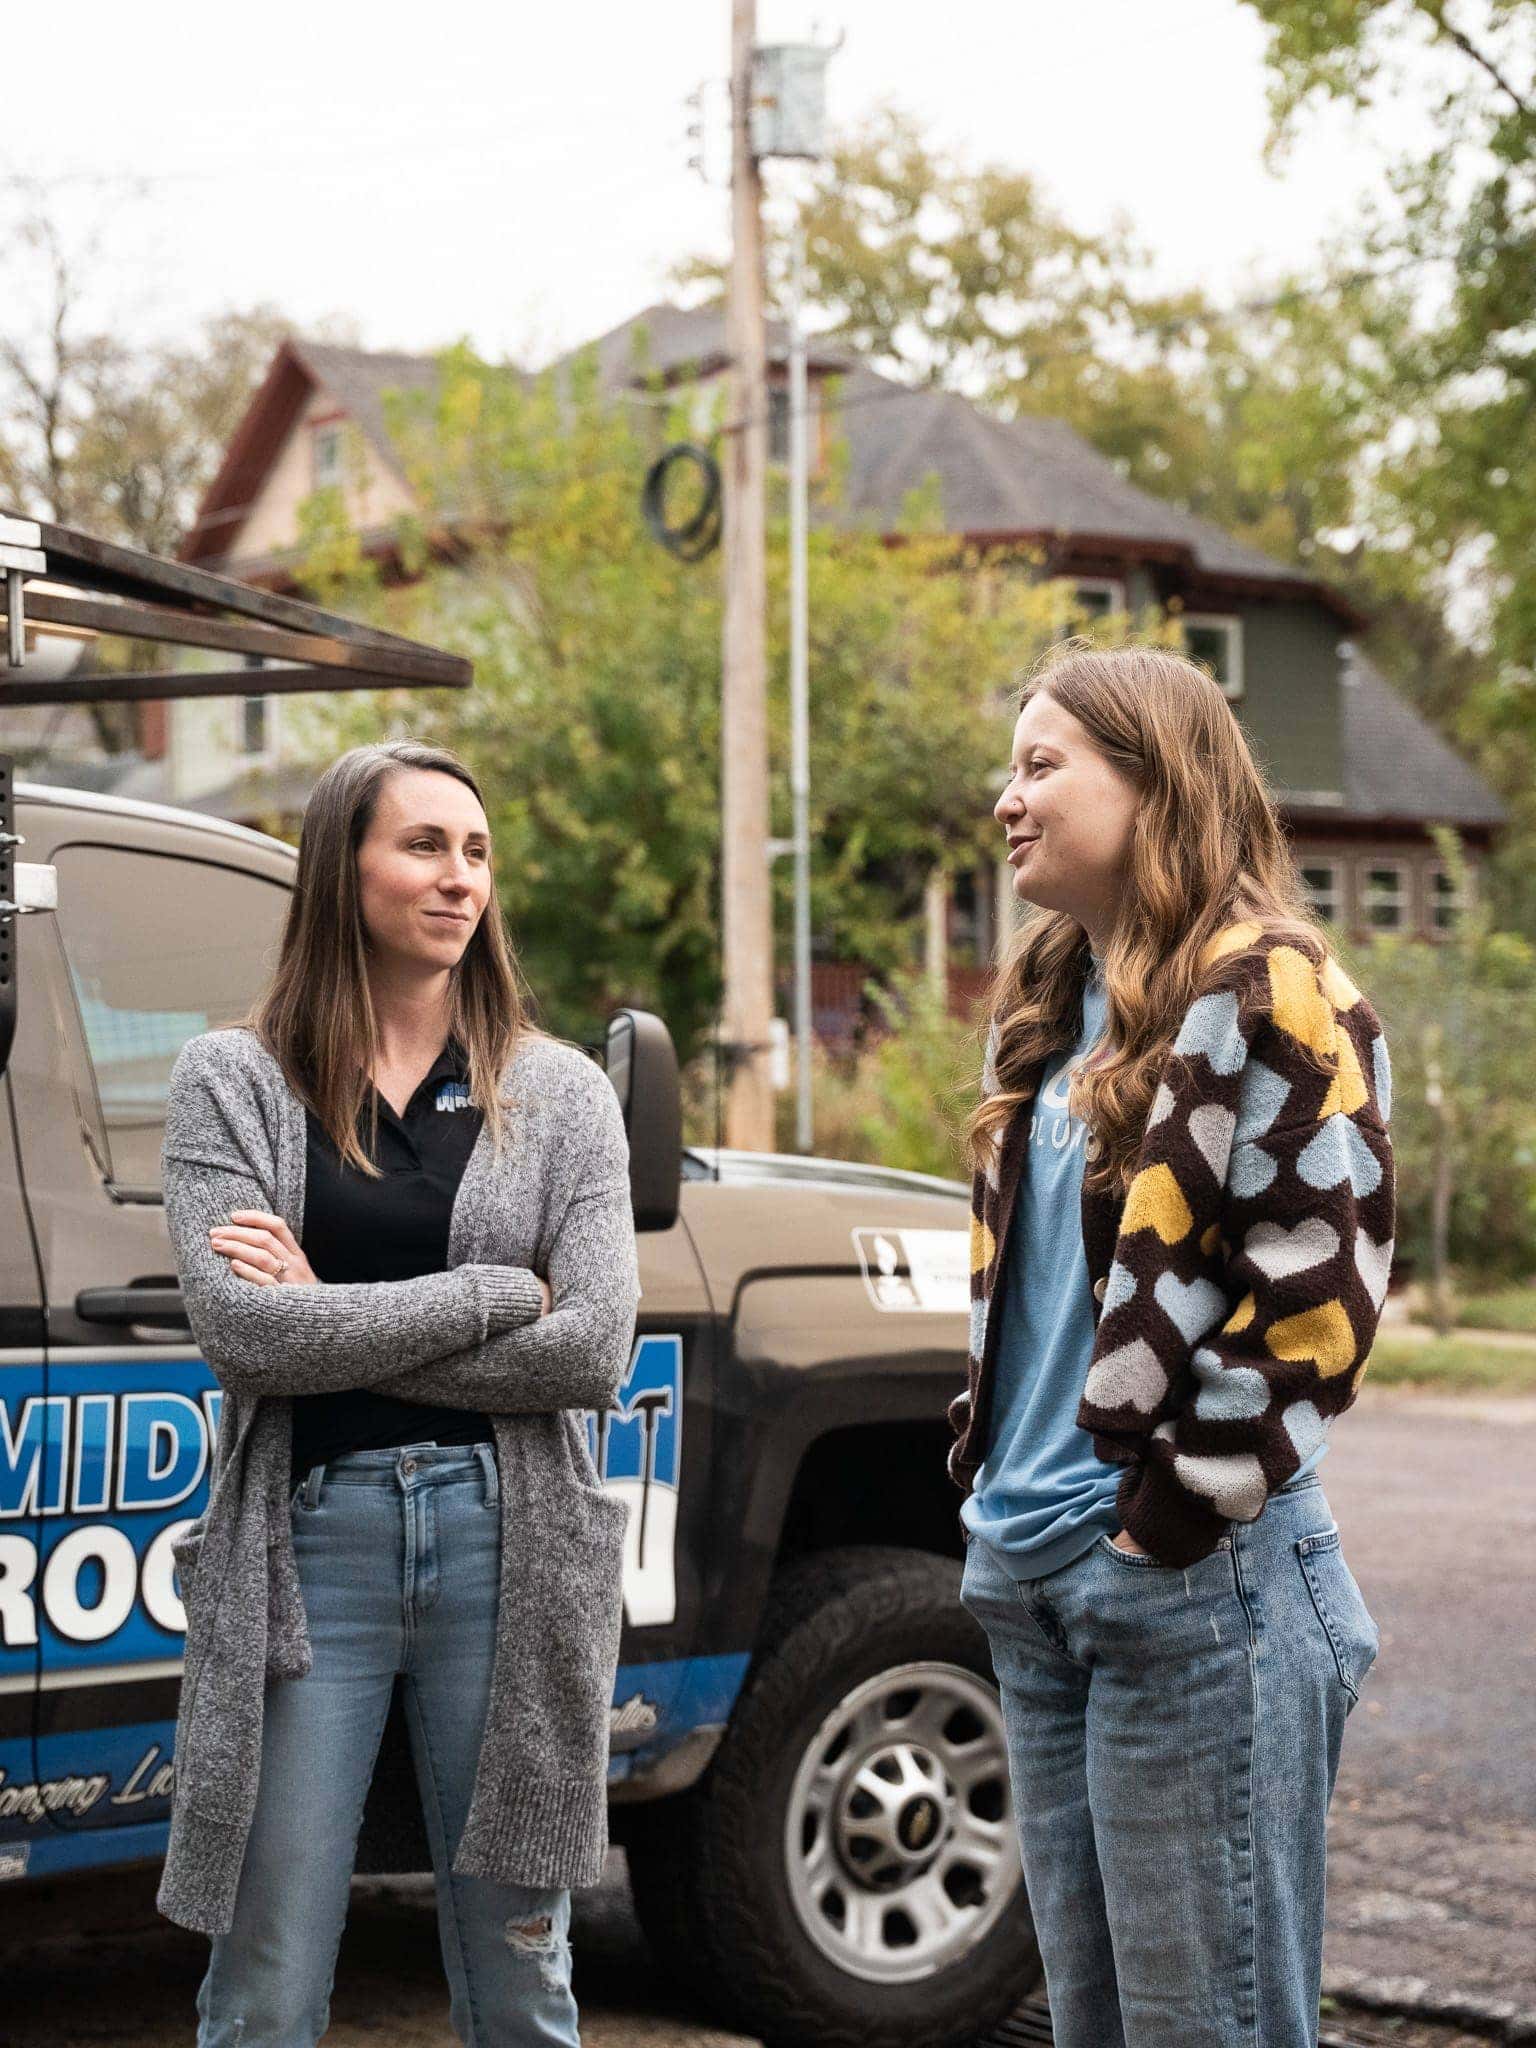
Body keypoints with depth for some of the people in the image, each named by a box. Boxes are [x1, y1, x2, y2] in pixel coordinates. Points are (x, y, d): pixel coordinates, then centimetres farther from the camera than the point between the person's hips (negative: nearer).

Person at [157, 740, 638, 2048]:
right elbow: (239, 1329, -10)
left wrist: (332, 1325, -8)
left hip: (506, 1542, 1)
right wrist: (488, 1296, -7)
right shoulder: (234, 1081, 4)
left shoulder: (561, 1094, 7)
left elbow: (595, 1351, -6)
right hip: (308, 1542, -1)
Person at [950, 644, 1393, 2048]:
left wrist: (1176, 1512, -17)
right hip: (1033, 1577, 9)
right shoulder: (1051, 1008, 15)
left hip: (1190, 1581, -8)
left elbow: (1323, 1290, -17)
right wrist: (989, 1466, 13)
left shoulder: (1263, 992, -11)